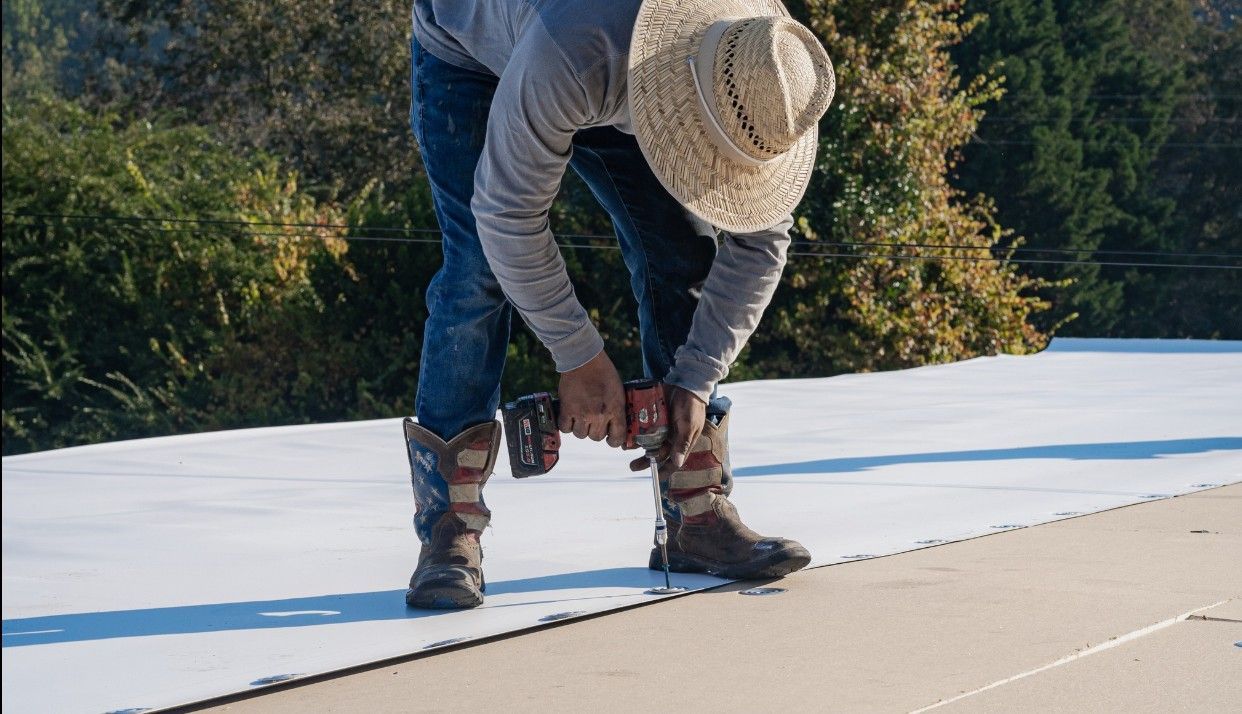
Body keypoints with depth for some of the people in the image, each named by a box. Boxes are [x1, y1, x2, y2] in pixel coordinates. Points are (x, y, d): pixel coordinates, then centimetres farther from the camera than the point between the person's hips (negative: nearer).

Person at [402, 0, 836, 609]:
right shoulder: (573, 55, -47)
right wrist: (579, 358, -29)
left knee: (683, 255, -7)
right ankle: (449, 529, -16)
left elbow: (759, 238, -18)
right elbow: (507, 213, -36)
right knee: (480, 267, -20)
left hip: (611, 79, 5)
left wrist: (695, 381, -21)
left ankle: (698, 514, 0)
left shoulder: (763, 90, -30)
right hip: (468, 53, -4)